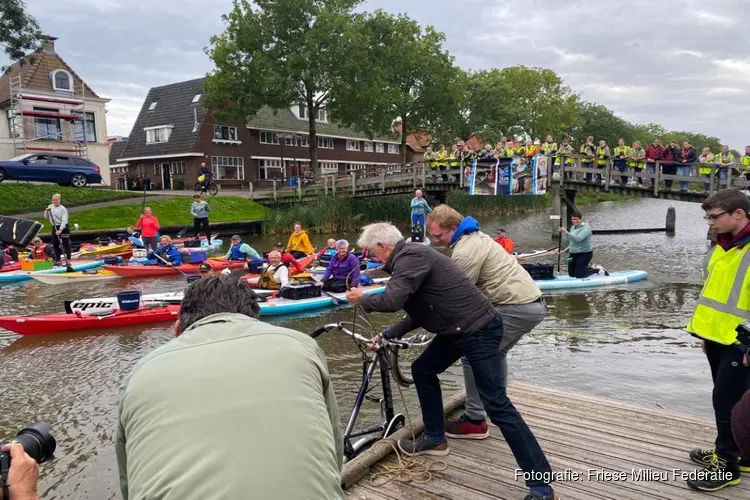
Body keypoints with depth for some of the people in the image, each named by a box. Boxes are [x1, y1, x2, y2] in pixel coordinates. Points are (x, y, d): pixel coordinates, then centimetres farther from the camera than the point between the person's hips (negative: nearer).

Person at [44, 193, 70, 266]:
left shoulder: (63, 209, -11)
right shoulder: (50, 207, 7)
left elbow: (64, 220, -18)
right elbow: (46, 217, 13)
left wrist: (60, 230, -28)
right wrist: (47, 211, -7)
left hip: (63, 227, -6)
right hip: (55, 228, 6)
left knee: (66, 244, -5)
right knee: (55, 244, 8)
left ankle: (68, 261, -2)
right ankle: (58, 260, 18)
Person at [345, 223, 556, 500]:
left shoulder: (411, 256, -17)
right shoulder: (409, 256, 15)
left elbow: (391, 301, -29)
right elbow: (418, 311, 20)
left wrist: (362, 299, -10)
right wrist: (387, 335, 17)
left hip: (479, 330, -11)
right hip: (459, 328, 11)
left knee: (496, 404, -9)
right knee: (422, 371, 18)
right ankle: (435, 439, 32)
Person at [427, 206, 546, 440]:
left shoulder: (465, 252, -18)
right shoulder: (474, 236, 14)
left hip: (517, 308, -11)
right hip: (533, 302, 11)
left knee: (471, 356, -4)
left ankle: (475, 422, 3)